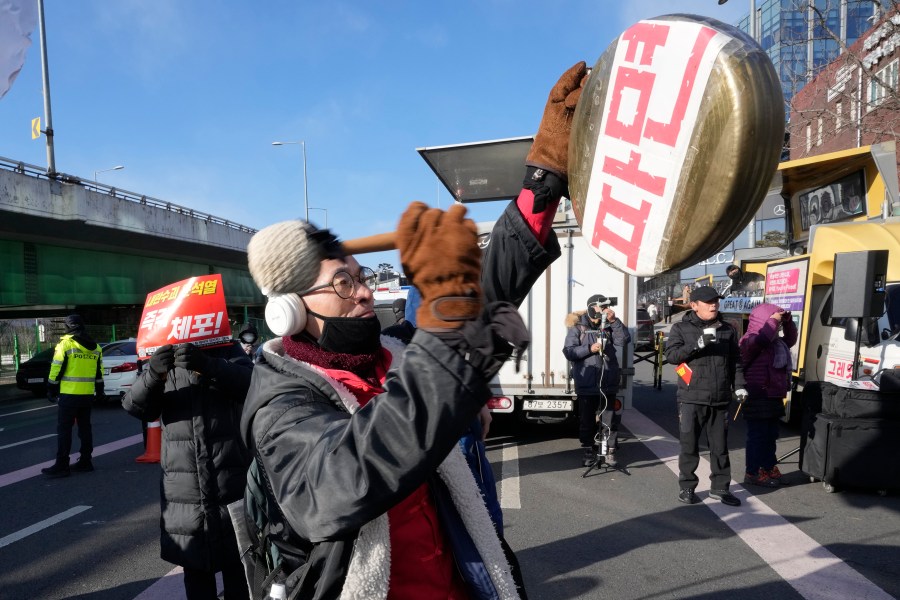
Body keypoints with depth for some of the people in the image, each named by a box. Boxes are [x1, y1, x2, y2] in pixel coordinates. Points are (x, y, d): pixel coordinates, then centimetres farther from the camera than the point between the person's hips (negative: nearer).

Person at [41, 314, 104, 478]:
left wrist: (51, 390, 1)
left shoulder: (65, 344, -8)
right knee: (85, 427, 13)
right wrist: (99, 391, 22)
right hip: (88, 394, 6)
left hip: (69, 394, -6)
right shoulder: (95, 347, 11)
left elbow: (56, 369, -9)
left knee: (64, 429, -1)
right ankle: (85, 461, 16)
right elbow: (99, 372, 15)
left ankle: (62, 466, 0)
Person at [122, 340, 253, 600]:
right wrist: (152, 375, -29)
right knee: (195, 570, 14)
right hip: (184, 493, 2)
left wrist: (208, 366, -40)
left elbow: (249, 383, -21)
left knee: (237, 568, 10)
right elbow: (137, 406, -8)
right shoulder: (164, 361, 5)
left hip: (232, 487, -2)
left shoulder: (229, 351, -1)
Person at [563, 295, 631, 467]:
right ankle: (587, 451, 24)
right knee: (587, 420, 9)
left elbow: (624, 339, -5)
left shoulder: (609, 326, 8)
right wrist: (589, 349, -18)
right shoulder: (577, 327, -1)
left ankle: (610, 451, 21)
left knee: (611, 419, 7)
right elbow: (568, 351, -7)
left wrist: (614, 321, -12)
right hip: (587, 383, -2)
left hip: (608, 383, 3)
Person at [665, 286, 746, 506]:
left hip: (720, 400, 3)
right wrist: (696, 345, -23)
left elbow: (735, 361, 14)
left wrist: (739, 386, 4)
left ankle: (720, 487, 25)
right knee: (689, 446, 4)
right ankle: (687, 487, 18)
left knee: (720, 446, 11)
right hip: (691, 399, -3)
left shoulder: (727, 330, 10)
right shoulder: (681, 328, -1)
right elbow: (671, 354, -12)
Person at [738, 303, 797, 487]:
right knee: (757, 436, -4)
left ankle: (769, 469, 30)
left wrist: (787, 322, 15)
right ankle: (753, 473, 4)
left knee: (770, 435, 18)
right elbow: (760, 340, -35)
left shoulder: (776, 342, 15)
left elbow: (790, 339, 31)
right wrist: (772, 321, -23)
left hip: (773, 397, 10)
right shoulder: (750, 340, -14)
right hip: (758, 398, -10)